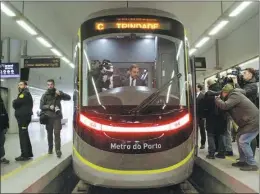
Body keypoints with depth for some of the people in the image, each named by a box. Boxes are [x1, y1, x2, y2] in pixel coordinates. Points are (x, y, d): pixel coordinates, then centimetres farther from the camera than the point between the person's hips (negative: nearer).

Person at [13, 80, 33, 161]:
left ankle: (25, 155, -6)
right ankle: (28, 153, 23)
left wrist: (14, 102, 1)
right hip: (23, 116, 11)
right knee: (25, 136, 15)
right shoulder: (23, 94, 23)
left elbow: (15, 103, -18)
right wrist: (16, 104, -1)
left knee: (23, 136, -9)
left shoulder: (25, 93, -11)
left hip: (23, 117, -11)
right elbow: (17, 104, 18)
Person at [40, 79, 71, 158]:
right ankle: (50, 148, 25)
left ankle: (58, 150, -9)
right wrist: (49, 106, -16)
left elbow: (69, 97, 0)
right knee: (49, 134, 10)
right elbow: (41, 106, 3)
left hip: (57, 117, -1)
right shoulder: (45, 95, 5)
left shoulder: (58, 93, 5)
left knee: (57, 133, -9)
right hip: (48, 117, 1)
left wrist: (61, 94, -16)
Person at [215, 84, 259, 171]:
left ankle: (252, 164, -2)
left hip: (253, 122, -11)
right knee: (239, 138, 13)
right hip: (248, 121, 11)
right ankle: (243, 161, 21)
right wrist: (220, 99, 6)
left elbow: (225, 106, -28)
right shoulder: (234, 95, 15)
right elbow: (227, 107, 17)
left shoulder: (235, 95, -17)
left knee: (243, 141, -12)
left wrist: (217, 99, -12)